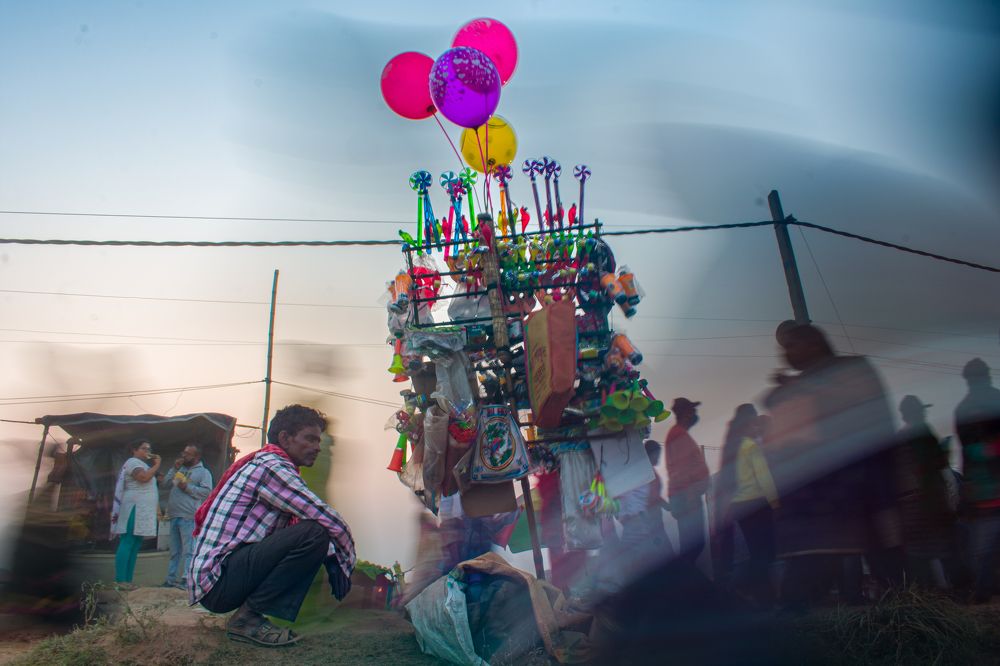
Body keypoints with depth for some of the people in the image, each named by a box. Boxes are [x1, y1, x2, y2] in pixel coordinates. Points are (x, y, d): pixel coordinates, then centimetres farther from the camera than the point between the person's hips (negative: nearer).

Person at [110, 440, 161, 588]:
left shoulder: (143, 464, 24)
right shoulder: (133, 462, -7)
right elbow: (143, 477, -24)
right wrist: (156, 465, -15)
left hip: (142, 511, 10)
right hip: (135, 508, -10)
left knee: (135, 546, 8)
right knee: (127, 544, -10)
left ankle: (127, 580, 9)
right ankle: (120, 580, -11)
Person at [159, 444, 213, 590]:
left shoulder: (203, 472, 2)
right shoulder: (180, 469, 23)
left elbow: (207, 491, -10)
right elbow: (164, 484, 14)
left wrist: (187, 487, -13)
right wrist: (174, 470, 4)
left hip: (189, 517, -7)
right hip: (174, 516, 7)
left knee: (188, 550, -9)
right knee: (174, 550, 12)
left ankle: (185, 579, -8)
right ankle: (171, 578, 17)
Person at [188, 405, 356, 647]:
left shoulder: (266, 465, 17)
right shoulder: (271, 466, -15)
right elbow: (329, 521, -19)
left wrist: (332, 560, 6)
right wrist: (346, 562, -3)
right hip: (216, 580, -10)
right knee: (314, 533, -24)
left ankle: (249, 612, 5)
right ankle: (247, 617, -12)